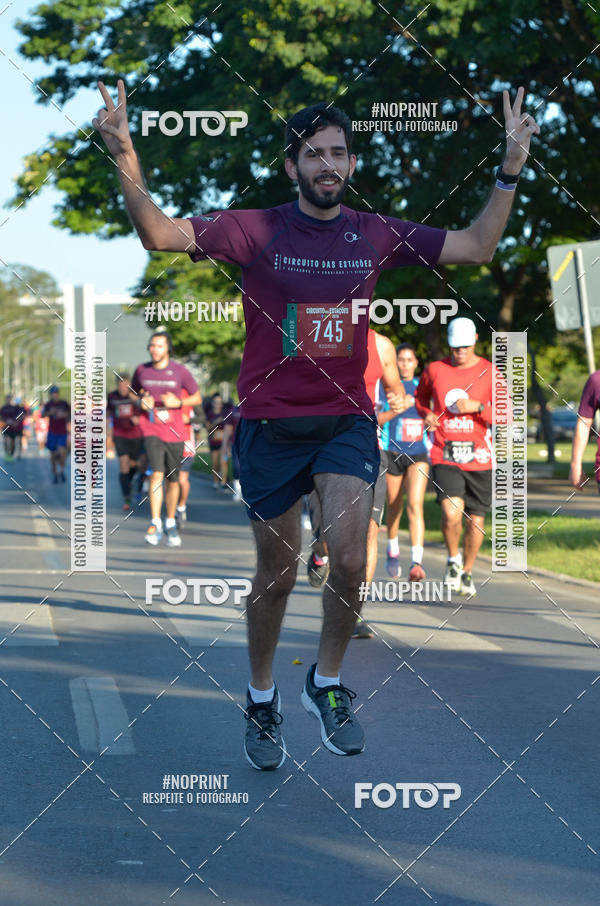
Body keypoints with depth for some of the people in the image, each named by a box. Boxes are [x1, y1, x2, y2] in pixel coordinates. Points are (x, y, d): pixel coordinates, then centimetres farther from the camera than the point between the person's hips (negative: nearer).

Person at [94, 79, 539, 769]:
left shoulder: (377, 235, 1)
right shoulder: (256, 231, -7)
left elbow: (476, 248, 7)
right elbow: (160, 235, -17)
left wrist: (509, 171, -3)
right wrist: (125, 161, -32)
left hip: (346, 420, 1)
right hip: (269, 422, -1)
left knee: (349, 561, -17)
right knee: (277, 574, 9)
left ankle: (326, 683, 9)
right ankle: (261, 699, 31)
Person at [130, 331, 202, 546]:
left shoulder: (179, 371, -2)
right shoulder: (141, 370, 2)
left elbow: (197, 397, 5)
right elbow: (132, 392, 19)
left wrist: (178, 403, -14)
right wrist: (140, 401, -4)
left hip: (175, 432, 1)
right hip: (151, 430, -1)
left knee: (173, 480, 8)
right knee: (156, 474, -19)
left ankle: (171, 523, 25)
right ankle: (155, 523, -16)